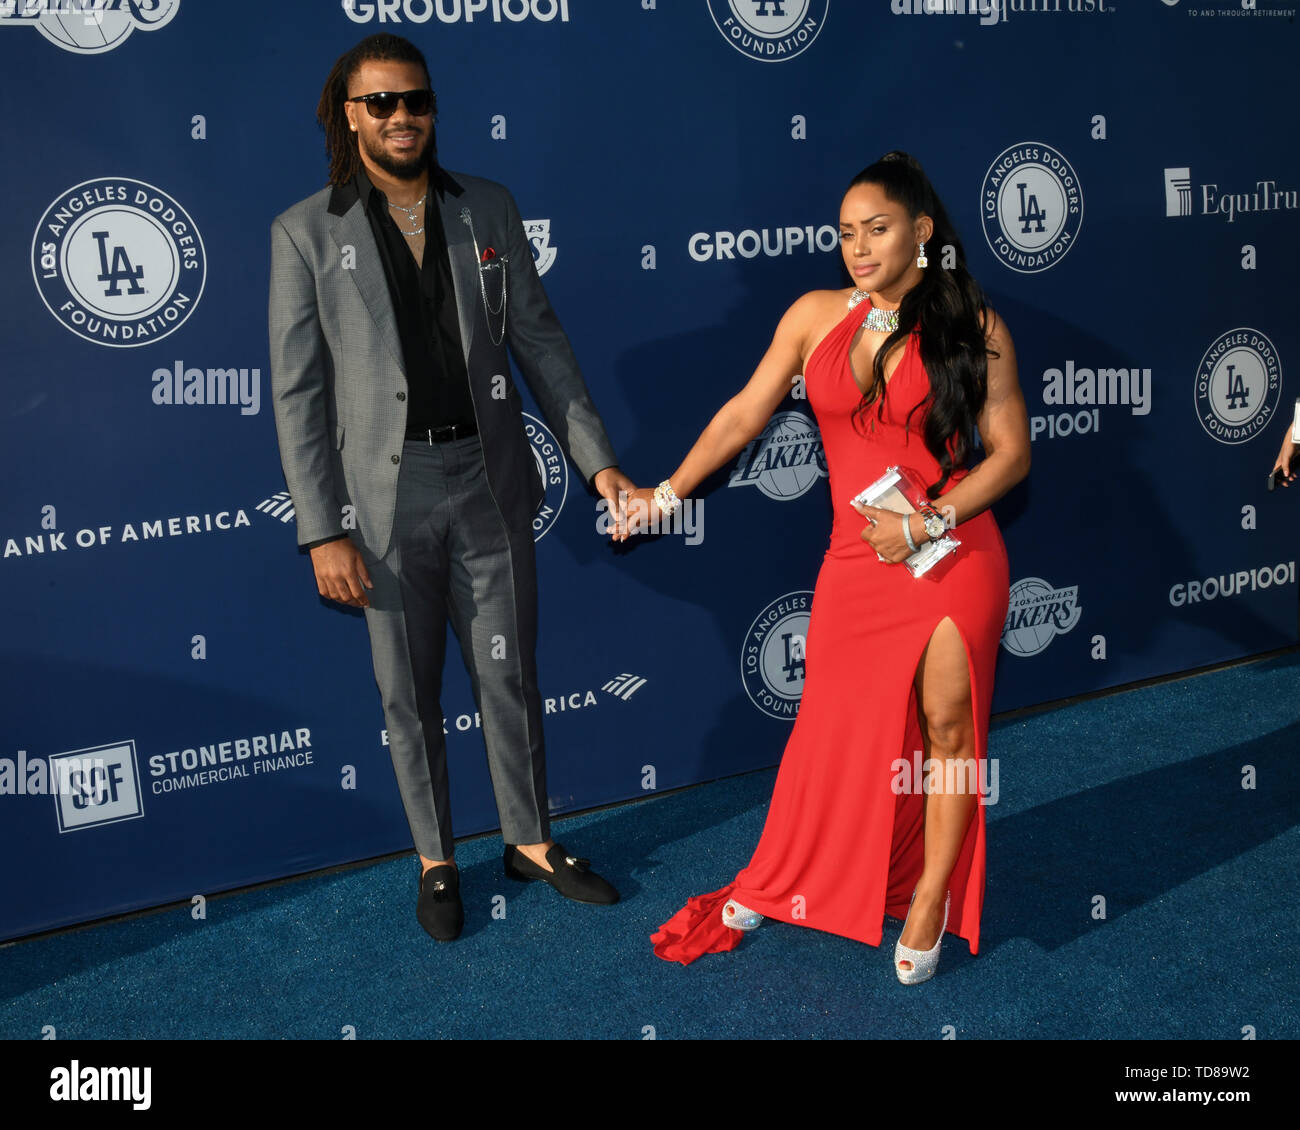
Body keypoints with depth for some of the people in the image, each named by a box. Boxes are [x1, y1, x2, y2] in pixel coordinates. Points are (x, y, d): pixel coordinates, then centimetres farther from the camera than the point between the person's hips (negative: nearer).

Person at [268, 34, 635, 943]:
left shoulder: (488, 210, 4)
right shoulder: (308, 232, -3)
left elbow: (540, 342, 7)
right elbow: (299, 392, -5)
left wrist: (598, 459, 0)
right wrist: (324, 531, -10)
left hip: (488, 479, 2)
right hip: (387, 493, -2)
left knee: (510, 673, 12)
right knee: (410, 692, 11)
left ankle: (531, 841, 31)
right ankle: (436, 860, 29)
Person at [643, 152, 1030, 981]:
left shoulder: (974, 328, -2)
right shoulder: (817, 316, 4)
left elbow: (1012, 452, -2)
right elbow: (744, 416, 8)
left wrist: (924, 526, -12)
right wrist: (665, 495, 7)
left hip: (954, 556, -1)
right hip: (857, 562, 2)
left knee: (948, 727, 2)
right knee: (832, 730, 8)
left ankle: (928, 905, 18)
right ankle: (767, 891, 25)